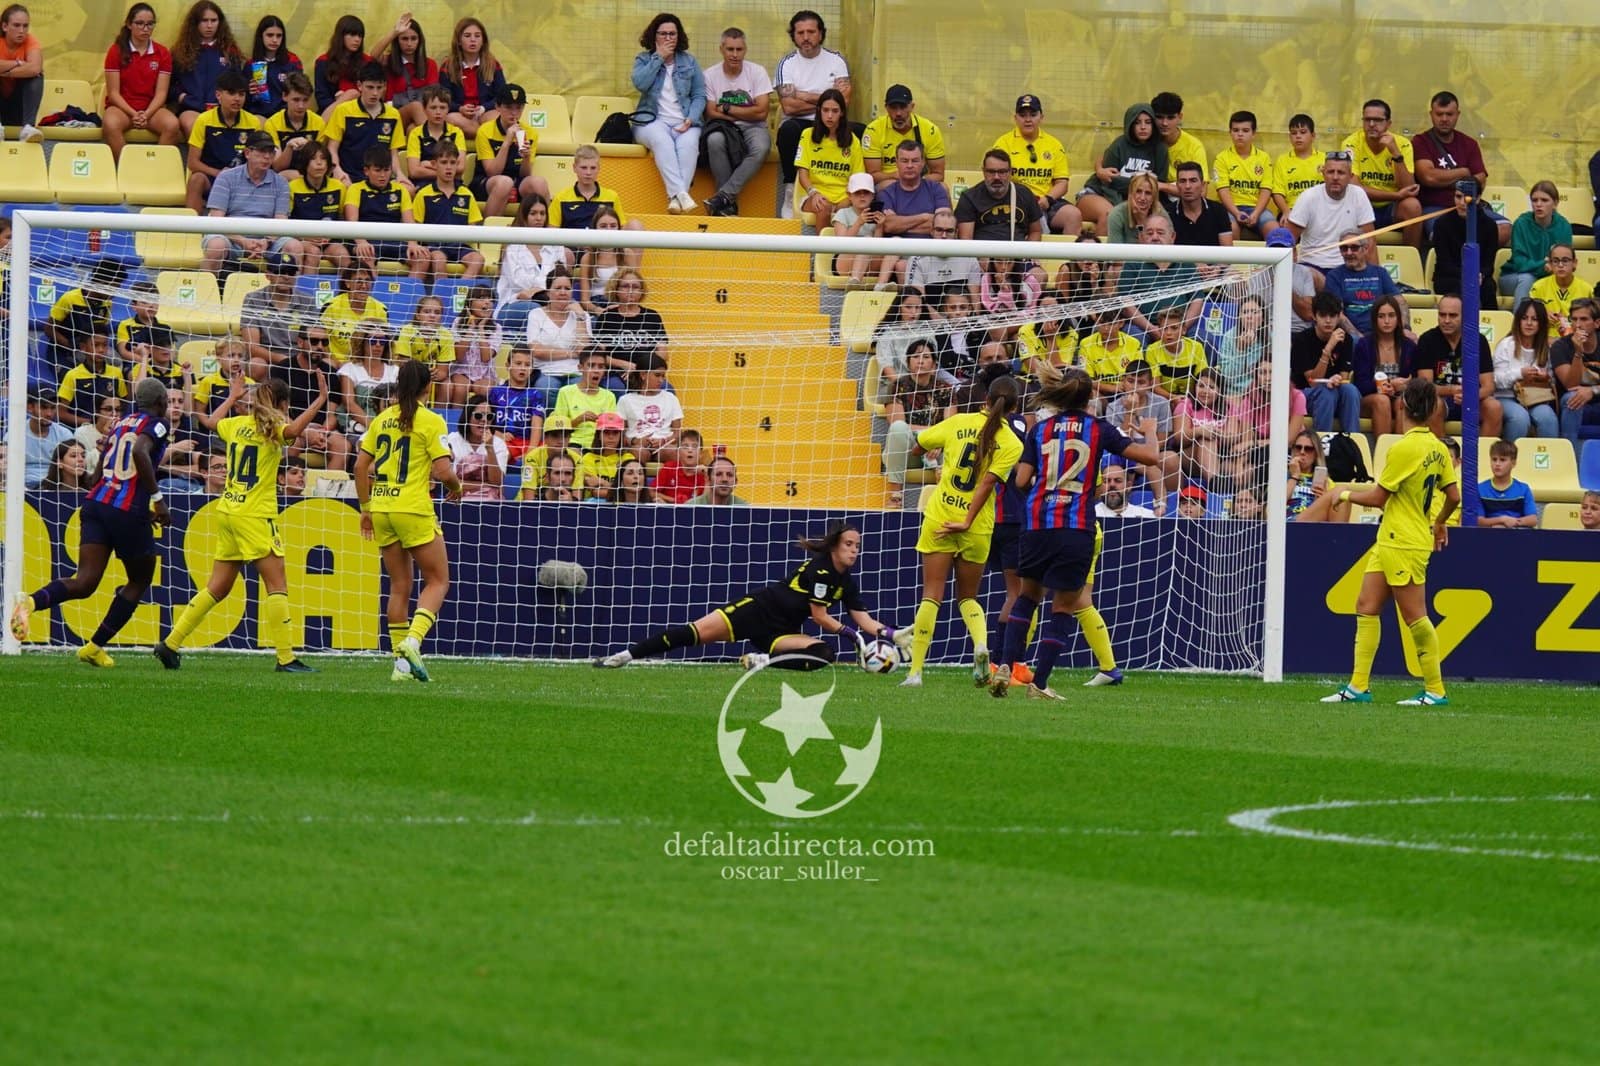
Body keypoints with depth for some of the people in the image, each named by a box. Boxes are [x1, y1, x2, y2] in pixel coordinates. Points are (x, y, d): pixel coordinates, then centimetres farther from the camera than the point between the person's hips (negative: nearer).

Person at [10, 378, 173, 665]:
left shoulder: (121, 424, 22)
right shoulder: (156, 424, 1)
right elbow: (140, 451, -22)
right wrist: (157, 498, -16)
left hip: (95, 502, 6)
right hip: (128, 511, -6)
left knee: (85, 582, -7)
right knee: (139, 581, 17)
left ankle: (31, 603, -36)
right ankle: (95, 647, 15)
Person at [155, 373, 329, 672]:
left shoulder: (236, 424, 12)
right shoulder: (272, 426, -9)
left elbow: (213, 423, 34)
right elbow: (292, 431, -32)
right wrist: (320, 401, -23)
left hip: (228, 511, 8)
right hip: (255, 515, -8)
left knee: (218, 588, 14)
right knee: (277, 585, -6)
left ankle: (170, 644, 14)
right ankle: (286, 658, -12)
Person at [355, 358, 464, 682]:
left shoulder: (382, 420, 8)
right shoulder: (430, 421, -7)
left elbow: (360, 467, 8)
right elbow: (443, 471, -13)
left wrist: (365, 508, 16)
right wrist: (456, 487, 9)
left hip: (381, 508, 5)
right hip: (414, 509, -5)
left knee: (399, 586, 13)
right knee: (437, 580, 5)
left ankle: (401, 661, 10)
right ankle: (412, 641, -17)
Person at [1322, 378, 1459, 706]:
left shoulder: (1404, 449, -18)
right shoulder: (1437, 448, 7)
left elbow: (1377, 497, -13)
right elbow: (1454, 496, 13)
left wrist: (1346, 494, 6)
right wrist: (1439, 523, 32)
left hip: (1403, 545, -9)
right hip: (1389, 542, 9)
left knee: (1414, 617, -3)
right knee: (1367, 606, 7)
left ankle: (1435, 691, 2)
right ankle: (1358, 686, 7)